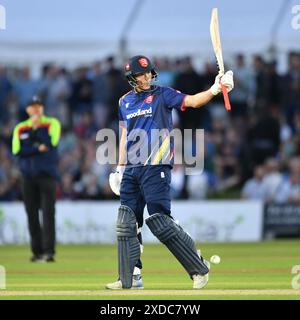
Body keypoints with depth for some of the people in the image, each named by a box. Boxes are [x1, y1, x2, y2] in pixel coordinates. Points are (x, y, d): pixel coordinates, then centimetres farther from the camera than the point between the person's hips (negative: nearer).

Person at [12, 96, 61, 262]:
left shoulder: (52, 123, 5)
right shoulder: (20, 128, 11)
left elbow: (51, 142, -12)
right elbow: (16, 150, -2)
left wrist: (36, 127, -9)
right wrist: (37, 148, -10)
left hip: (47, 174, -3)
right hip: (28, 176, 3)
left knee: (48, 212, -11)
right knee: (32, 214, 2)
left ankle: (49, 251, -16)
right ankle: (37, 251, 8)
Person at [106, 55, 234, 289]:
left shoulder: (162, 95, 0)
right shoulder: (125, 102, 15)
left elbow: (192, 101, -13)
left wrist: (215, 90, -30)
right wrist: (120, 168, 17)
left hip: (156, 167, -6)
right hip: (131, 171, 6)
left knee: (160, 222, -11)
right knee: (126, 223, 2)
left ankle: (200, 268, -1)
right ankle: (130, 278, 9)